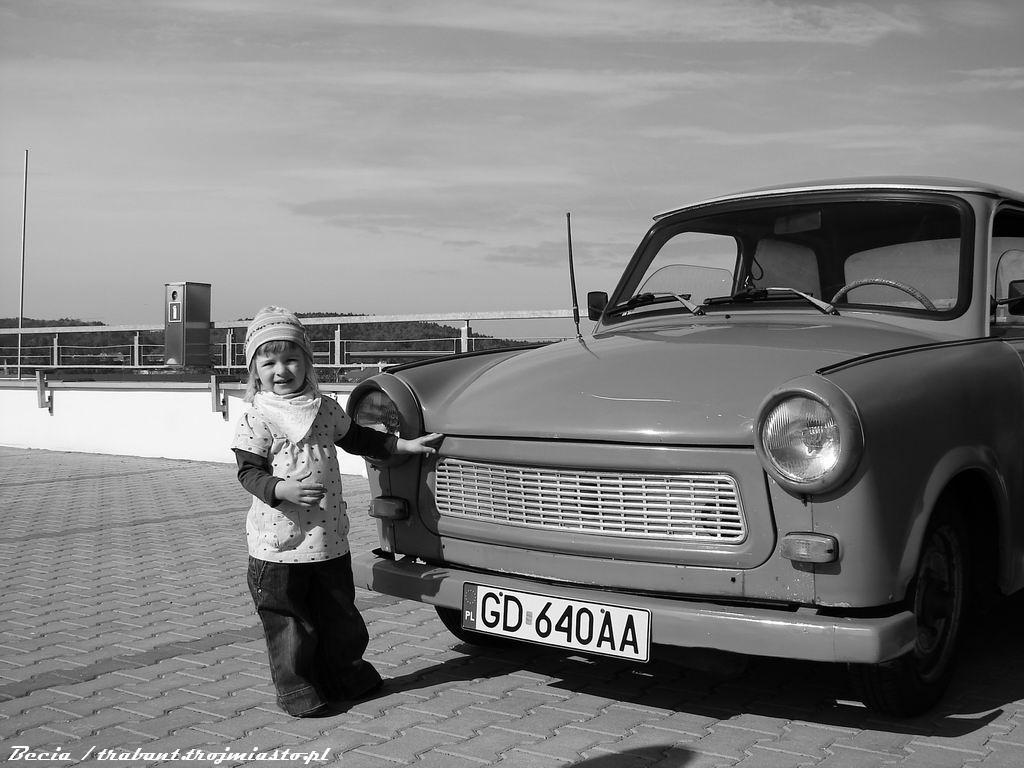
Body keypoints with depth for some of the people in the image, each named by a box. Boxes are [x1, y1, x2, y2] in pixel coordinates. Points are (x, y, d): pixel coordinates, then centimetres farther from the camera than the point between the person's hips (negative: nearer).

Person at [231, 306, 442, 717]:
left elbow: (357, 438, 20)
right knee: (289, 621, 4)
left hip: (329, 538, 5)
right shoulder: (257, 420, -8)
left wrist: (405, 445, 18)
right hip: (279, 542, -4)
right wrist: (282, 489, -29)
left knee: (339, 614, 16)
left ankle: (346, 675, 34)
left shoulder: (326, 409, 6)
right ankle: (297, 691, 18)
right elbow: (248, 473, -11)